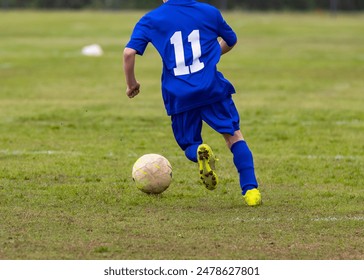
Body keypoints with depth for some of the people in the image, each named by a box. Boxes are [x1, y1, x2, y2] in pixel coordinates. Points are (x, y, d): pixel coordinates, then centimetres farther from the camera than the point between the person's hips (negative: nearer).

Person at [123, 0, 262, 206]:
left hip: (178, 95, 0)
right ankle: (250, 190, -4)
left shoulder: (150, 20, 5)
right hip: (212, 88, 0)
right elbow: (231, 41, 25)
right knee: (234, 135, 14)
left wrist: (131, 84, 10)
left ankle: (200, 152, -21)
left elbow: (129, 52, -6)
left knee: (189, 145, 18)